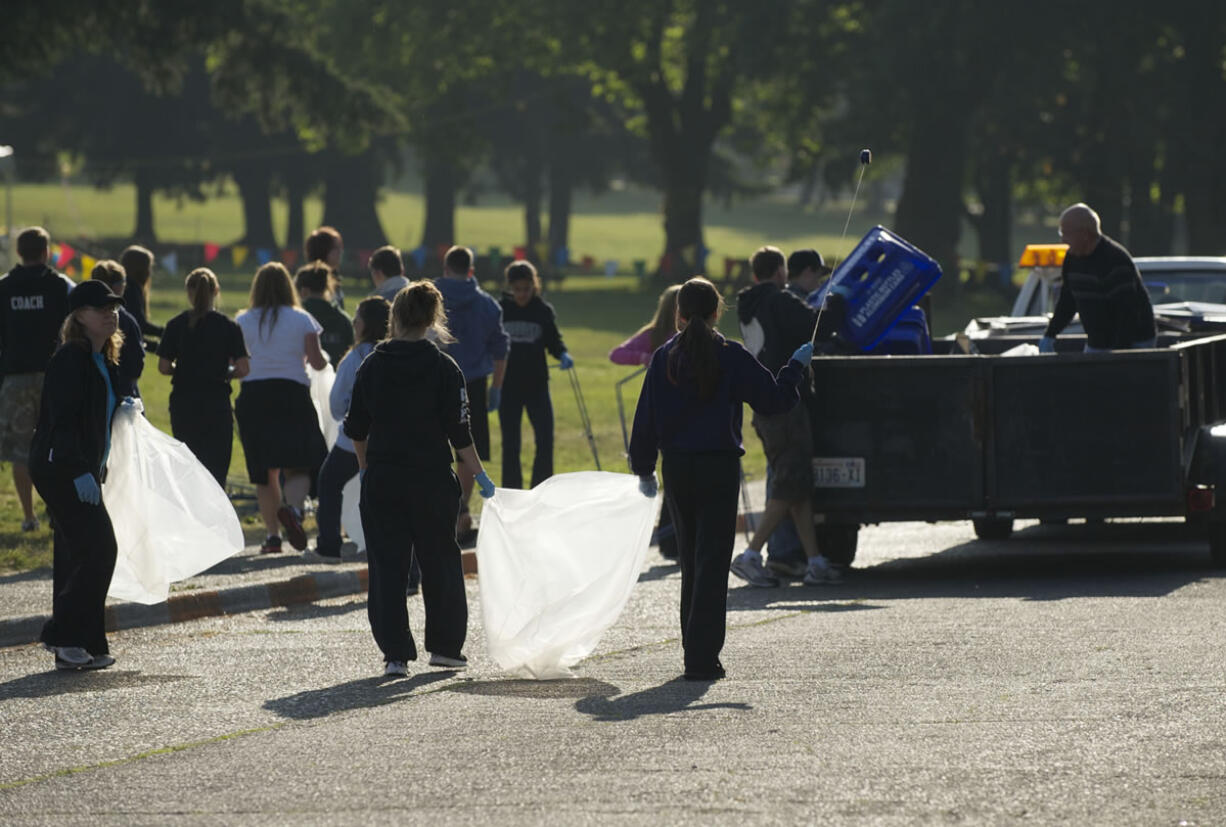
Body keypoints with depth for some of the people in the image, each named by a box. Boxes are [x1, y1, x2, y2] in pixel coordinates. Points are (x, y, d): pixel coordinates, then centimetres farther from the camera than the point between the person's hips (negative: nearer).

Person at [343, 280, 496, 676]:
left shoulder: (372, 366, 1)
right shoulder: (443, 368, -7)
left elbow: (356, 429, 7)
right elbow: (459, 432, -8)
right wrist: (479, 474, 1)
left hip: (381, 480, 1)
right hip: (432, 480, -1)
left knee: (387, 565, 4)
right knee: (439, 561, 13)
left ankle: (395, 652, -2)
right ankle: (444, 645, 19)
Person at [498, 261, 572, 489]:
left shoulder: (544, 310, 1)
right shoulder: (500, 309, 1)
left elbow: (554, 342, 8)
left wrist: (563, 355, -14)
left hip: (537, 385, 0)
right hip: (508, 385, 0)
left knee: (545, 440, -8)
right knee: (510, 445, 4)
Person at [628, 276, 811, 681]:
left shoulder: (664, 359, 0)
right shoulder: (730, 358, -8)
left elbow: (646, 419, 3)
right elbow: (775, 398, -4)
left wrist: (644, 469, 14)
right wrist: (797, 365, 14)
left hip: (677, 469, 3)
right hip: (719, 468, -3)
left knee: (691, 562, 16)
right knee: (712, 561, -2)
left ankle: (695, 651, 19)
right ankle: (703, 658, -9)